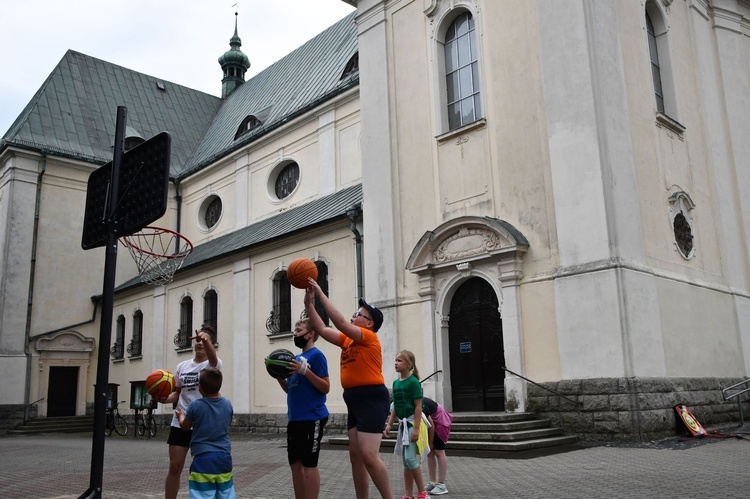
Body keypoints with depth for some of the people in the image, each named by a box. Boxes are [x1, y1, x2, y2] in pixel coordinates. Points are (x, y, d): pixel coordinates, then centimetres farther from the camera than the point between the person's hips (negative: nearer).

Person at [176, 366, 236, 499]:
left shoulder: (195, 405, -11)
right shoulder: (227, 403, 1)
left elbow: (185, 427, 5)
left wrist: (181, 416, 27)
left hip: (203, 458, -4)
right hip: (224, 457, 4)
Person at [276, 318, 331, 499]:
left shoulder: (316, 355, -9)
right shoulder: (296, 358, 15)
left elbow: (325, 387, -14)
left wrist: (305, 370, -23)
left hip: (312, 418, -8)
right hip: (295, 418, 8)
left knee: (309, 465, -3)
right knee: (295, 463, 12)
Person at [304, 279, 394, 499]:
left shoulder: (370, 337, -8)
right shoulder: (348, 340, 15)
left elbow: (340, 323, -18)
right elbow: (322, 329, 14)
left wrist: (321, 294, -15)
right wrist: (309, 303, 8)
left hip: (371, 399, -9)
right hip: (355, 400, 9)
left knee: (369, 455, -13)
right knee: (355, 455, 10)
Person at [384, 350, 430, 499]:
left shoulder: (413, 382, -13)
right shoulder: (396, 383, 9)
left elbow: (418, 406, -15)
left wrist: (416, 428, -19)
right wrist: (389, 424, 11)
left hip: (412, 423, -8)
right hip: (403, 424, 8)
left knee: (411, 458, -11)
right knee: (405, 461, 10)